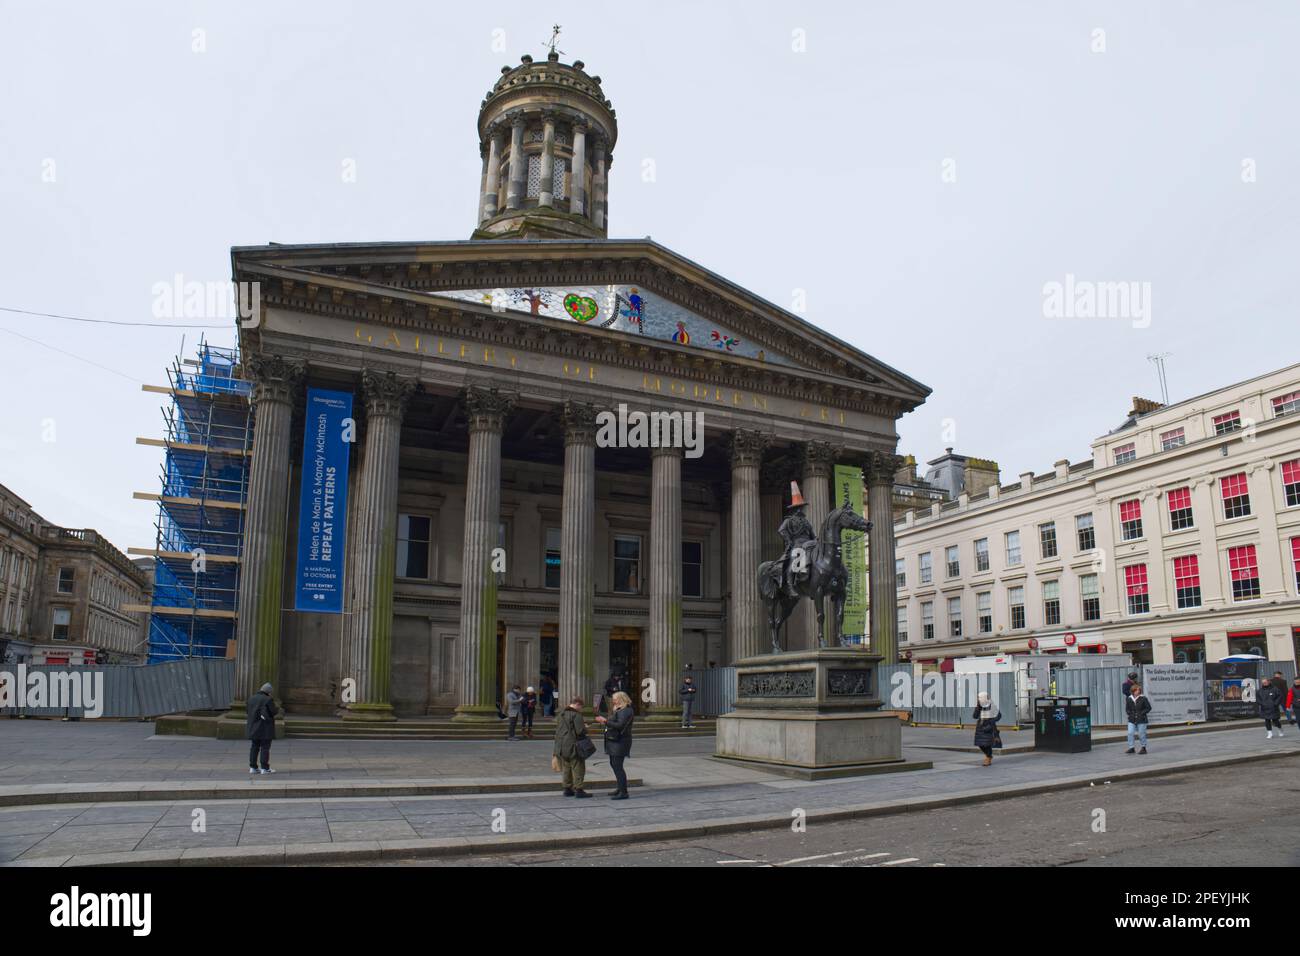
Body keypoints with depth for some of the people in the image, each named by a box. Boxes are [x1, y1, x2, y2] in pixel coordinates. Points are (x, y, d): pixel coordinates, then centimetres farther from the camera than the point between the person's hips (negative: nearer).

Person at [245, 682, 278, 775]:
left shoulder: (251, 698, 8)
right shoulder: (268, 699, -12)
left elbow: (249, 712, 11)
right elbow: (273, 712, -11)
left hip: (254, 727, 6)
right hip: (265, 727, -6)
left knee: (255, 746, 11)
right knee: (265, 747, -3)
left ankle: (252, 767, 11)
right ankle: (265, 768, -2)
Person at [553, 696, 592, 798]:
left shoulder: (562, 714, 13)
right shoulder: (576, 715, -15)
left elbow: (557, 730, 20)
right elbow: (580, 731, -19)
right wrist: (585, 728, 0)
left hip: (562, 747, 8)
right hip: (573, 746, -8)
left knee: (566, 768, 15)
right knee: (578, 768, -1)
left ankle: (567, 789, 18)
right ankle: (578, 790, -1)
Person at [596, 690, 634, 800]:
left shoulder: (626, 711, -16)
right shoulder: (619, 710, 17)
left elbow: (620, 725, -25)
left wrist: (606, 722, -24)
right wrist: (605, 722, 12)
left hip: (620, 742, -11)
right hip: (614, 741, 11)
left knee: (617, 766, -11)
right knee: (613, 764, 17)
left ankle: (623, 792, -9)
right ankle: (620, 788, 28)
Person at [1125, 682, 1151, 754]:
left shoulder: (1143, 698, -7)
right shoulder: (1129, 699, 3)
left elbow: (1148, 708, -3)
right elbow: (1127, 708, 14)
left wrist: (1142, 713, -11)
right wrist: (1130, 714, -2)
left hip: (1141, 719, -3)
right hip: (1132, 720, 3)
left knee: (1142, 734, 4)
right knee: (1130, 733, -3)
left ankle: (1143, 748, 20)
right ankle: (1131, 748, 4)